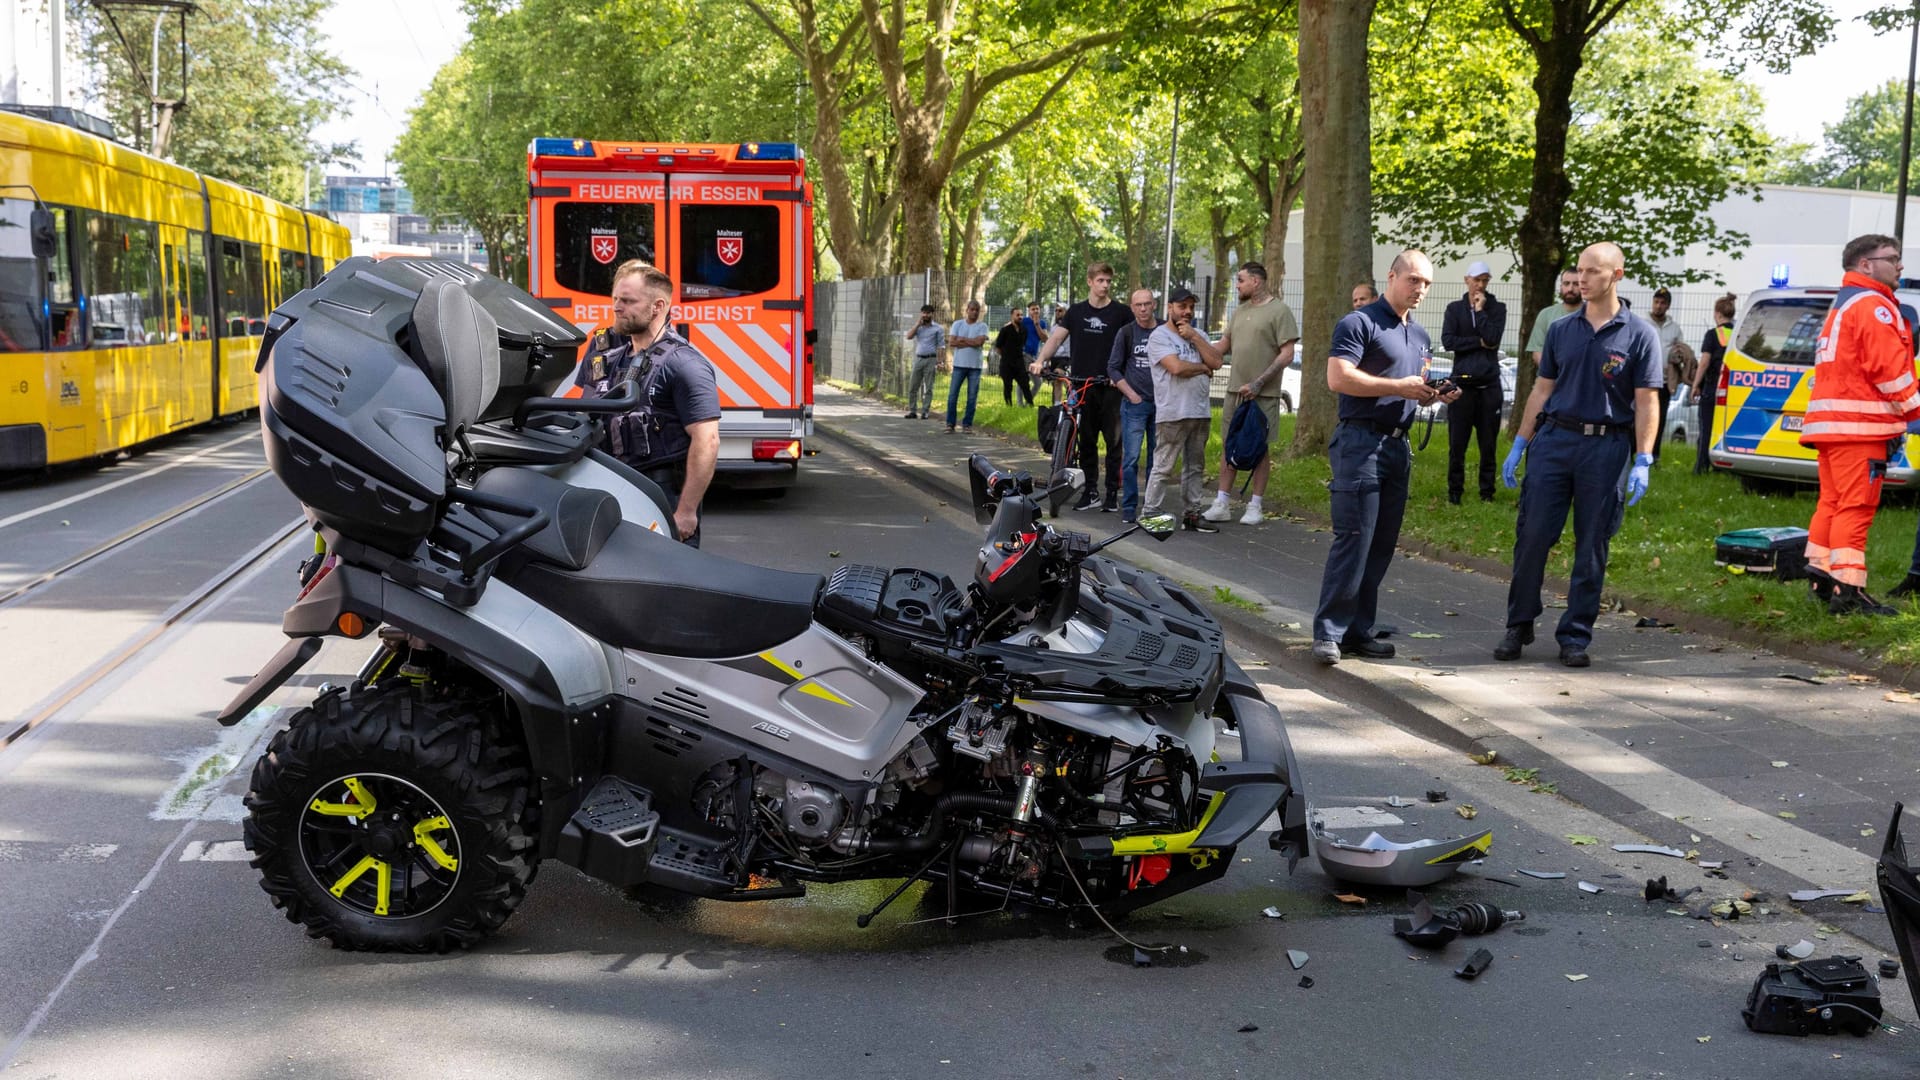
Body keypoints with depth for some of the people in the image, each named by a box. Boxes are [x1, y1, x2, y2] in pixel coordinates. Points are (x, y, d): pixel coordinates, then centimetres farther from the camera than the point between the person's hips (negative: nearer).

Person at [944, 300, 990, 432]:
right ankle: (950, 423, 2)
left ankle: (967, 424, 9)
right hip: (959, 364, 0)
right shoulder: (957, 324, 7)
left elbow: (980, 342, -12)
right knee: (953, 394, -3)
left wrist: (962, 339, -6)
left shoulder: (982, 326, 5)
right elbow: (951, 342, -5)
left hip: (975, 365, 0)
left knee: (972, 396, 1)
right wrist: (971, 342, -8)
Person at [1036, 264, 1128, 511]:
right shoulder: (1076, 312, 10)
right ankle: (1091, 492, 15)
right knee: (1086, 441, 7)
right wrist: (1041, 360, -11)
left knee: (1113, 440, -2)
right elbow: (1056, 337, 5)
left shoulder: (1120, 312, 1)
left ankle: (1113, 493, 5)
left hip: (1109, 387, -3)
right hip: (1081, 386, 3)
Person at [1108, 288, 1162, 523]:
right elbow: (1113, 369, 4)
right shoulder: (1126, 333, 2)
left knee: (1157, 458, 7)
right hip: (1134, 404, -2)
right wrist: (1132, 395, -4)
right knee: (1131, 458, -6)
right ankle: (1129, 507, 0)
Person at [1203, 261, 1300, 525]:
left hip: (1263, 394, -6)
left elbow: (1287, 355, -12)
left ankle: (1255, 506, 10)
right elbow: (1224, 345, 24)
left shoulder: (1279, 311, -7)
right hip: (1235, 391, 6)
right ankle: (1221, 504, 8)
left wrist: (1258, 384, -17)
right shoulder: (1240, 311, 15)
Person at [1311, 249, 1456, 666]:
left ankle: (1358, 631, 13)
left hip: (1398, 445, 8)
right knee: (1353, 541, -11)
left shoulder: (1421, 336, 21)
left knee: (1382, 545, 7)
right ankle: (1329, 632, -6)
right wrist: (1400, 386, -18)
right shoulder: (1359, 323, -6)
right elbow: (1338, 378, -17)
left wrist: (1436, 394, 5)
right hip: (1361, 441, -8)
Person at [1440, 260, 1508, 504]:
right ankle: (1454, 491, 9)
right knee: (1457, 442, 0)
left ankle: (1487, 491, 11)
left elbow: (1493, 338, -8)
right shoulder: (1455, 308, 10)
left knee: (1489, 442, 3)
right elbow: (1448, 340, -5)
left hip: (1489, 383, 0)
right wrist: (1479, 342, -8)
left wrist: (1480, 310, -6)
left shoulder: (1497, 308, 8)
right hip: (1462, 381, 0)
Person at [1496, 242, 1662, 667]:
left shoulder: (1640, 335, 0)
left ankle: (1575, 636, 11)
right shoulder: (1561, 330, 10)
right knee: (1532, 536, 0)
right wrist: (1518, 446, 8)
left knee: (1591, 548, 3)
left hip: (1606, 447, -3)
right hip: (1554, 440, 3)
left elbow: (1647, 403, -3)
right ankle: (1519, 626, 11)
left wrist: (1642, 461, -11)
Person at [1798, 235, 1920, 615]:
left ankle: (1822, 576, 13)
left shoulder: (1842, 305, 24)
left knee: (1832, 502, 12)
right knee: (1857, 506, -11)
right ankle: (1848, 590, -14)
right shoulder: (1874, 306, -9)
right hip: (1860, 425, -10)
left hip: (1830, 423, 10)